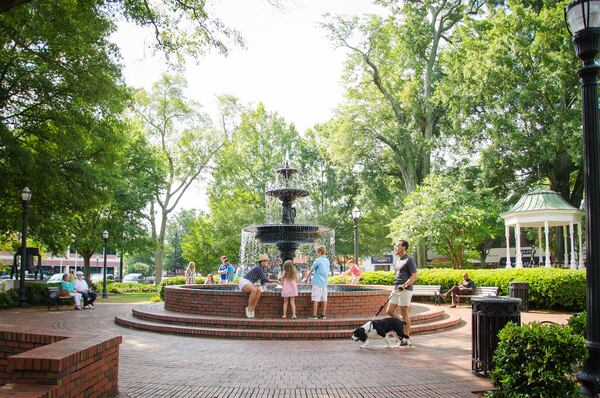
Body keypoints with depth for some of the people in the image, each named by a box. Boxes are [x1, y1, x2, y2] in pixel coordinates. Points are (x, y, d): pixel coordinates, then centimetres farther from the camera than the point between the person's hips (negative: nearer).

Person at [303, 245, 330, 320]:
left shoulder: (317, 260, -10)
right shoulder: (327, 261, 11)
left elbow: (311, 271, -2)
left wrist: (306, 278, 13)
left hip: (317, 282, -7)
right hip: (325, 282, 7)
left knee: (315, 299, -4)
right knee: (324, 299, 7)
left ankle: (314, 315, -5)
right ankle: (323, 315, 9)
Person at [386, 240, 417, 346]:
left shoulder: (409, 260, -9)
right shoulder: (398, 260, 18)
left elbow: (414, 276, -15)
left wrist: (404, 285, -24)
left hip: (405, 290, -9)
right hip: (396, 289, 9)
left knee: (405, 314, -3)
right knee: (389, 311, 7)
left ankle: (407, 339, 6)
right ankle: (403, 326, 21)